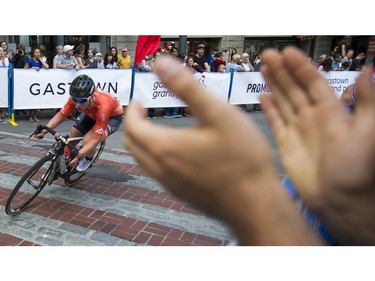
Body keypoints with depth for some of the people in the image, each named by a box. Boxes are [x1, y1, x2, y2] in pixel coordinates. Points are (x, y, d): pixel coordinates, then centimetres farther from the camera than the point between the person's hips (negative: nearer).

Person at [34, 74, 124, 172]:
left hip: (112, 117, -5)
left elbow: (95, 140, -39)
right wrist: (44, 130, -32)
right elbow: (60, 116, -18)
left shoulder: (103, 106, -43)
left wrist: (77, 156, -48)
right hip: (91, 113, 6)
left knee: (88, 141, -25)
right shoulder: (76, 97, -29)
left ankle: (88, 159, 8)